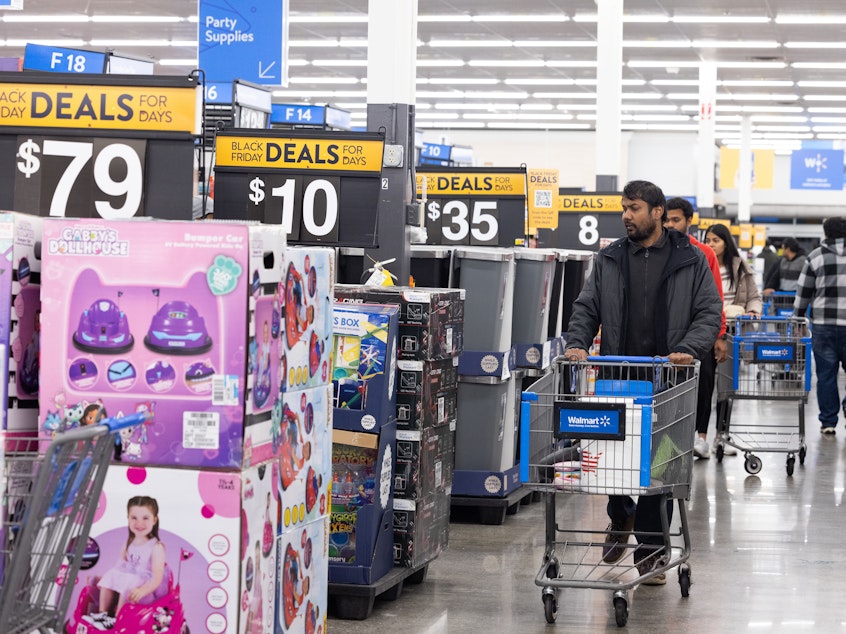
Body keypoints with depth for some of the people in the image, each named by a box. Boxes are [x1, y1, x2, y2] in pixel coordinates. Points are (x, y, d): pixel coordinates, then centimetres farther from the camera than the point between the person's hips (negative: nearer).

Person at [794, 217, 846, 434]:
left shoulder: (815, 257, 2)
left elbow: (803, 293, 5)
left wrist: (796, 319, 14)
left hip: (823, 324, 0)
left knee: (826, 374, 5)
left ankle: (828, 420, 8)